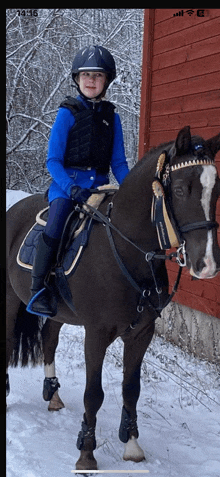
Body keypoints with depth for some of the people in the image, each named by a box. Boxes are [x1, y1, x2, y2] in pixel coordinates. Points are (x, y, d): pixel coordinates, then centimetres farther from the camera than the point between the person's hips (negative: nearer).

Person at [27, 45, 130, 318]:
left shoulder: (111, 117, 12)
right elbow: (53, 160, -4)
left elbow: (118, 163, 13)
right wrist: (71, 188, -20)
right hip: (67, 183, -4)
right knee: (54, 227, -28)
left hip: (99, 185, 4)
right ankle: (37, 290, -19)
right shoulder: (68, 113, 1)